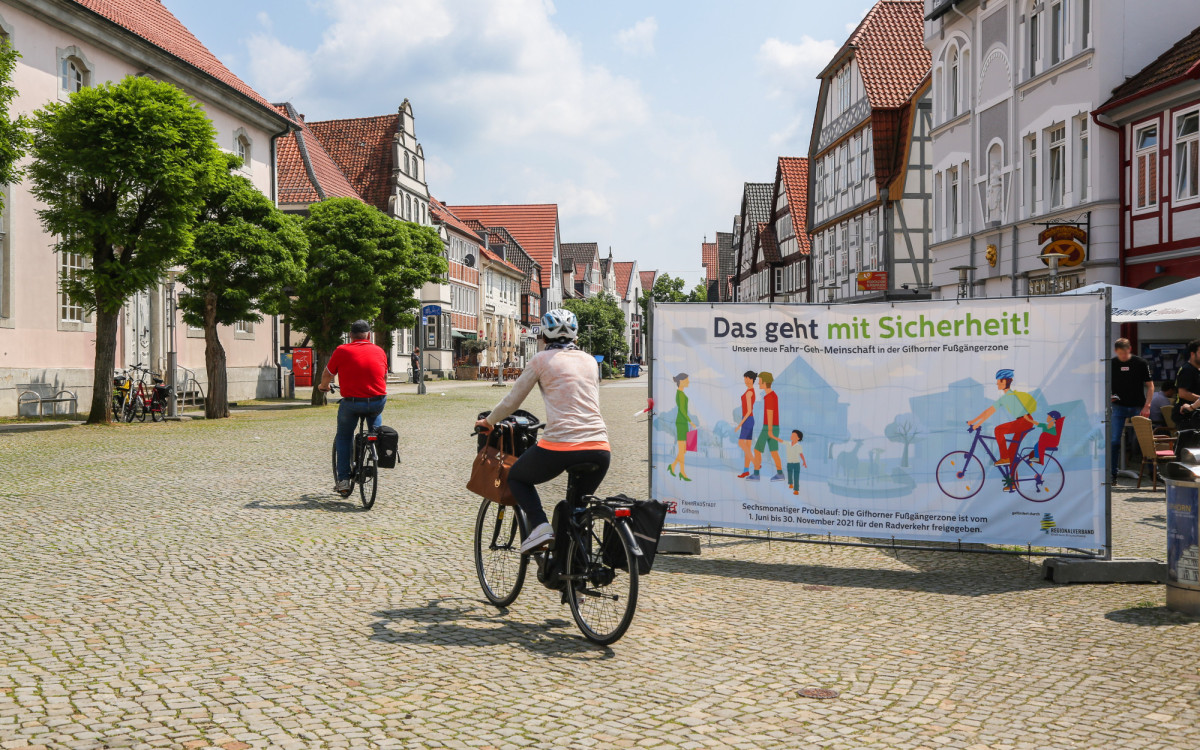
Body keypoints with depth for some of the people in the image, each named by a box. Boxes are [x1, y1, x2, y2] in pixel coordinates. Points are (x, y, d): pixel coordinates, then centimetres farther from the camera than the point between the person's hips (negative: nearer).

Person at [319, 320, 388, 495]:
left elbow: (327, 375, 12)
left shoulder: (341, 351, 0)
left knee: (343, 437, 20)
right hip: (378, 402, 2)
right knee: (376, 415, 38)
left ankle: (343, 480, 13)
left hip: (352, 404, -2)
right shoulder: (379, 351, 8)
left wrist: (324, 386, 35)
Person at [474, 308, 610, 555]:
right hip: (599, 449, 4)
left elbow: (511, 402, 10)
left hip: (560, 446, -4)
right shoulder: (589, 360, 18)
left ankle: (540, 525, 0)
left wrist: (487, 422, 28)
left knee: (516, 478, 23)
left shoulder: (541, 360, 6)